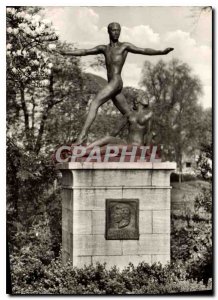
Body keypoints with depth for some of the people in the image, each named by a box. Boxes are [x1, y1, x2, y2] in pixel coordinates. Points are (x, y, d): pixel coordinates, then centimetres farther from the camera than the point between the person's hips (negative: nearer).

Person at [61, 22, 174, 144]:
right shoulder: (104, 48, 22)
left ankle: (83, 134, -23)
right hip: (111, 85, 7)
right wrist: (66, 53, 19)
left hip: (116, 82, -7)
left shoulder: (125, 46, 6)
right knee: (129, 115, 10)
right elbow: (85, 51, 22)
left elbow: (144, 50, -1)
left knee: (94, 104, -18)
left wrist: (161, 52, -15)